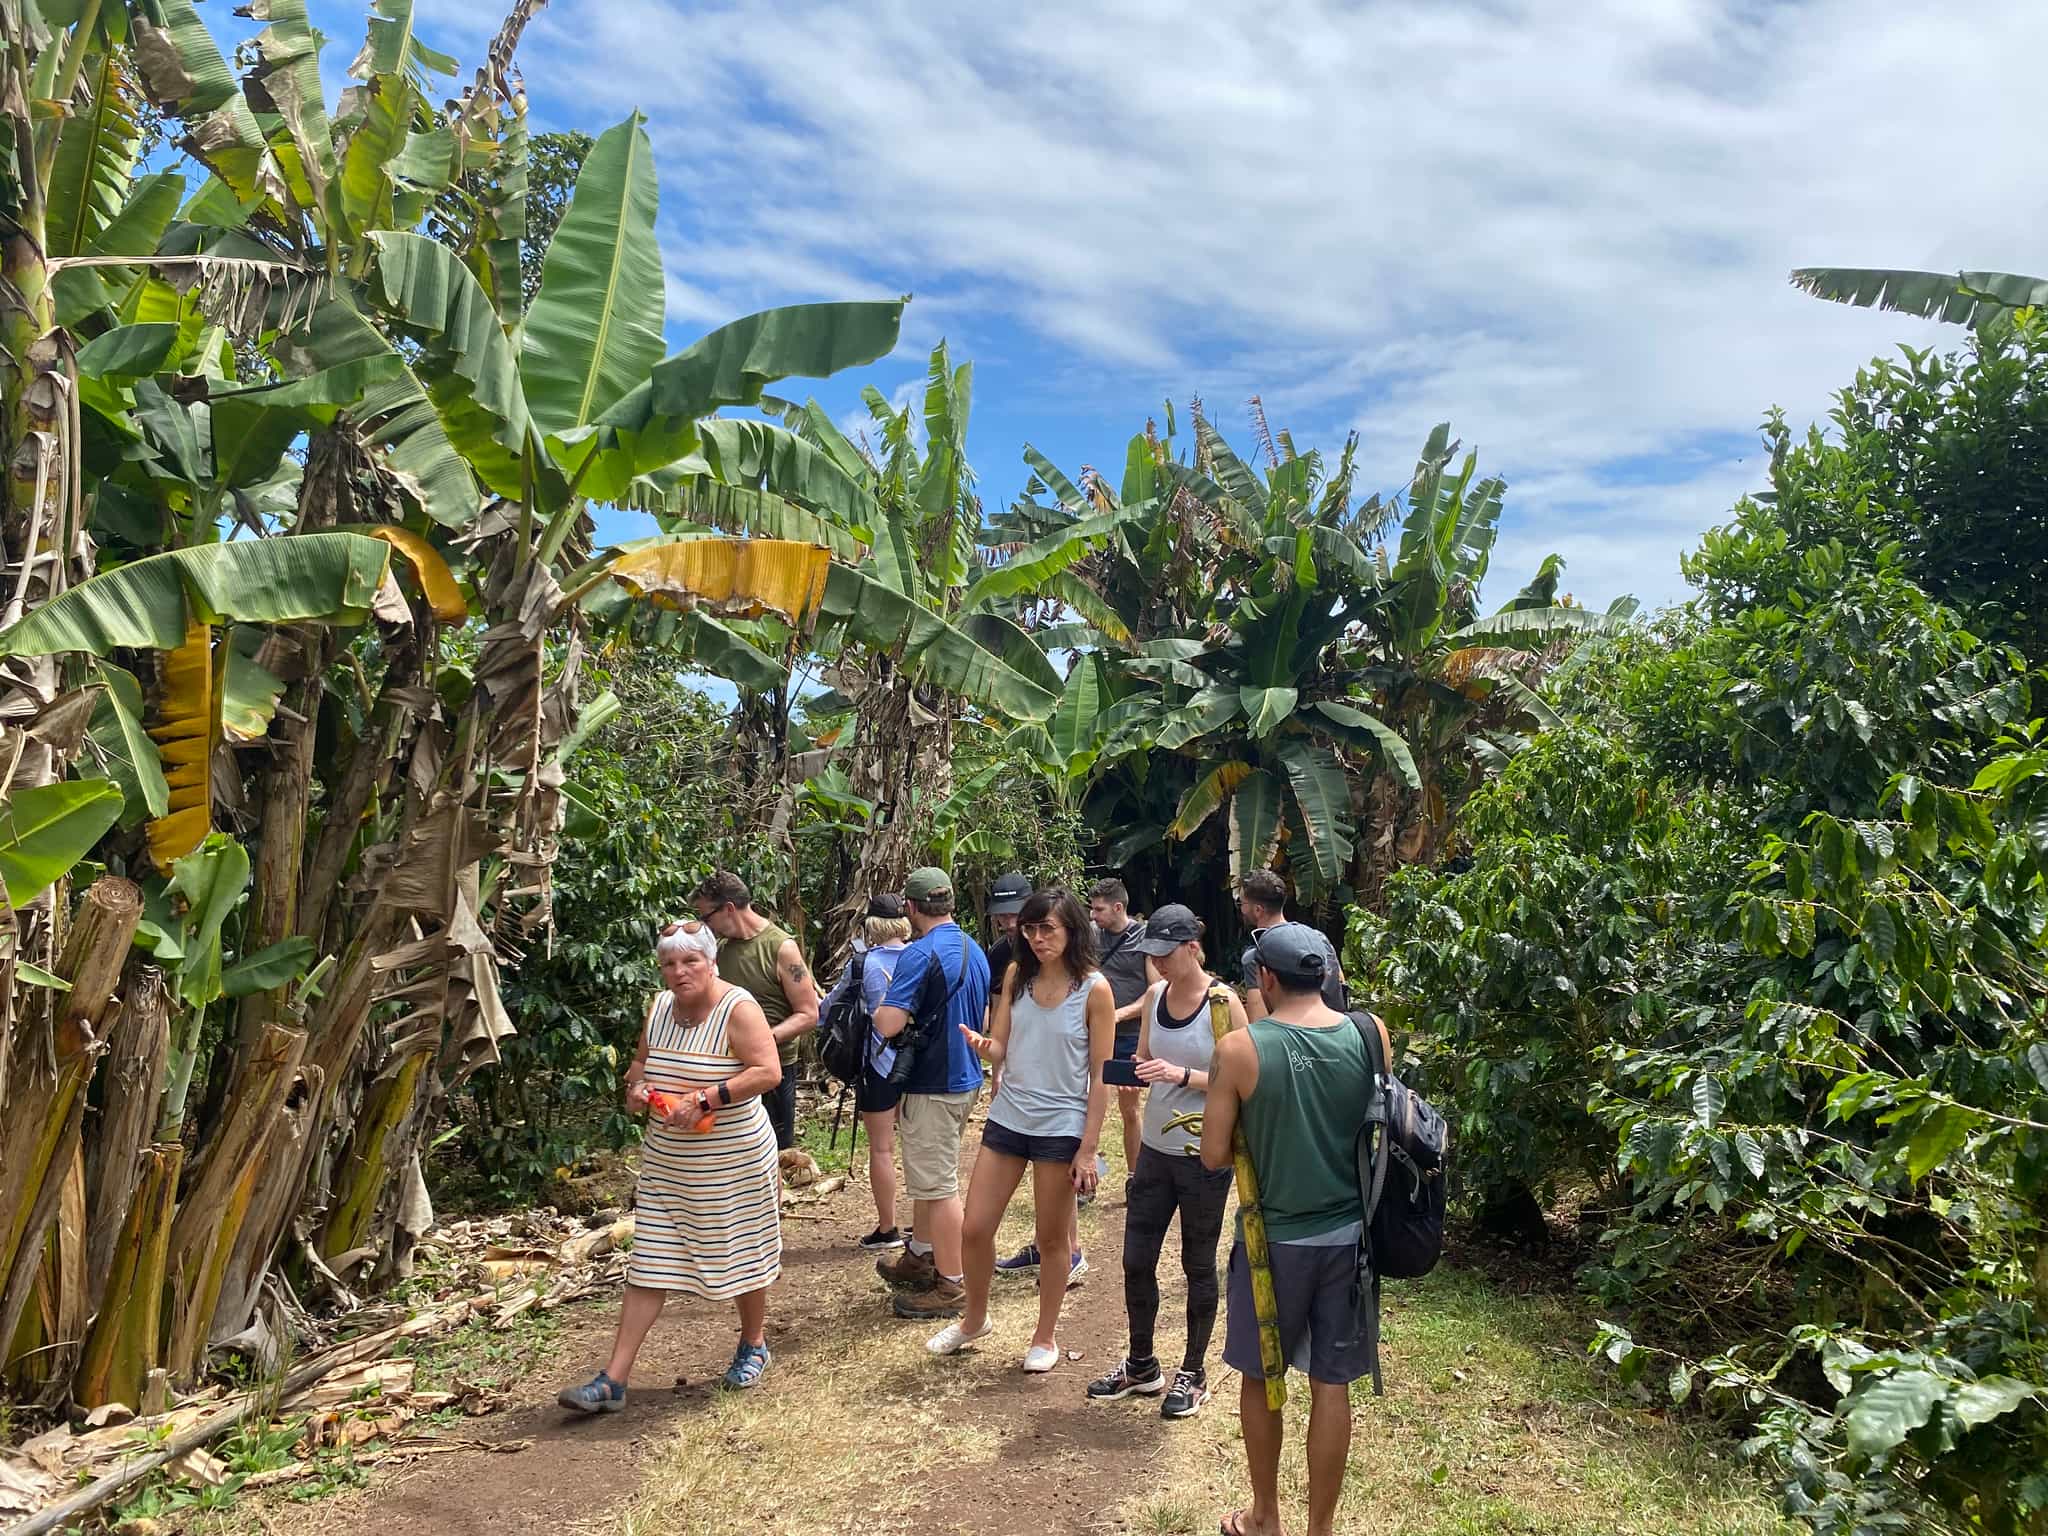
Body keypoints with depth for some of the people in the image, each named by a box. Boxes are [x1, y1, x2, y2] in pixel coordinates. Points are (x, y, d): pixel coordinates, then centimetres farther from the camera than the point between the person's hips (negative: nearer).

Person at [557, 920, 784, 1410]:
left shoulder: (738, 1008, -16)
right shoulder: (659, 1008, 4)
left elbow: (768, 1072, -24)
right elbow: (641, 1059, 19)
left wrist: (703, 1099, -28)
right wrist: (635, 1085, -4)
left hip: (732, 1160, -5)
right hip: (666, 1162, 6)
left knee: (741, 1256, 10)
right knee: (647, 1267, 5)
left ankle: (753, 1345, 34)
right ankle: (613, 1380, 8)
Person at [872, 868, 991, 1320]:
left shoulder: (920, 954, -21)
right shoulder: (975, 951, 7)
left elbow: (887, 1024, -28)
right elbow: (983, 1017, 18)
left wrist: (884, 1005, -7)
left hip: (932, 1087, -9)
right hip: (965, 1078, 9)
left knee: (937, 1185, 1)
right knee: (928, 1176, 23)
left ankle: (953, 1286, 10)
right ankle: (920, 1258, 36)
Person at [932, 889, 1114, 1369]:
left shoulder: (1094, 988, -10)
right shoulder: (1017, 976, 2)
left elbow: (1100, 1075, -8)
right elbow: (1000, 1050, 4)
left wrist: (1088, 1149, -10)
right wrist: (983, 1045, -21)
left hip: (1061, 1127, -4)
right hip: (1007, 1118, 4)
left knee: (1052, 1239, 10)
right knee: (975, 1229, 8)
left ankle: (1045, 1337, 30)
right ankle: (974, 1317, 34)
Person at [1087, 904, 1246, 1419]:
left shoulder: (1224, 1003, -14)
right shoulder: (1156, 996, 3)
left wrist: (1181, 1074, -24)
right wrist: (1132, 1073, -9)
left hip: (1205, 1156, -5)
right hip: (1156, 1149, 6)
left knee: (1198, 1265, 10)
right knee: (1136, 1261, 10)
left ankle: (1193, 1373, 27)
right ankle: (1141, 1365, 30)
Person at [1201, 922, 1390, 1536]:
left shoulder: (1239, 1049, -16)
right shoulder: (1369, 1035, -7)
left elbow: (1213, 1155, -10)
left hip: (1274, 1238, -2)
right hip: (1348, 1234, 3)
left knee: (1260, 1377, 18)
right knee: (1331, 1385, 14)